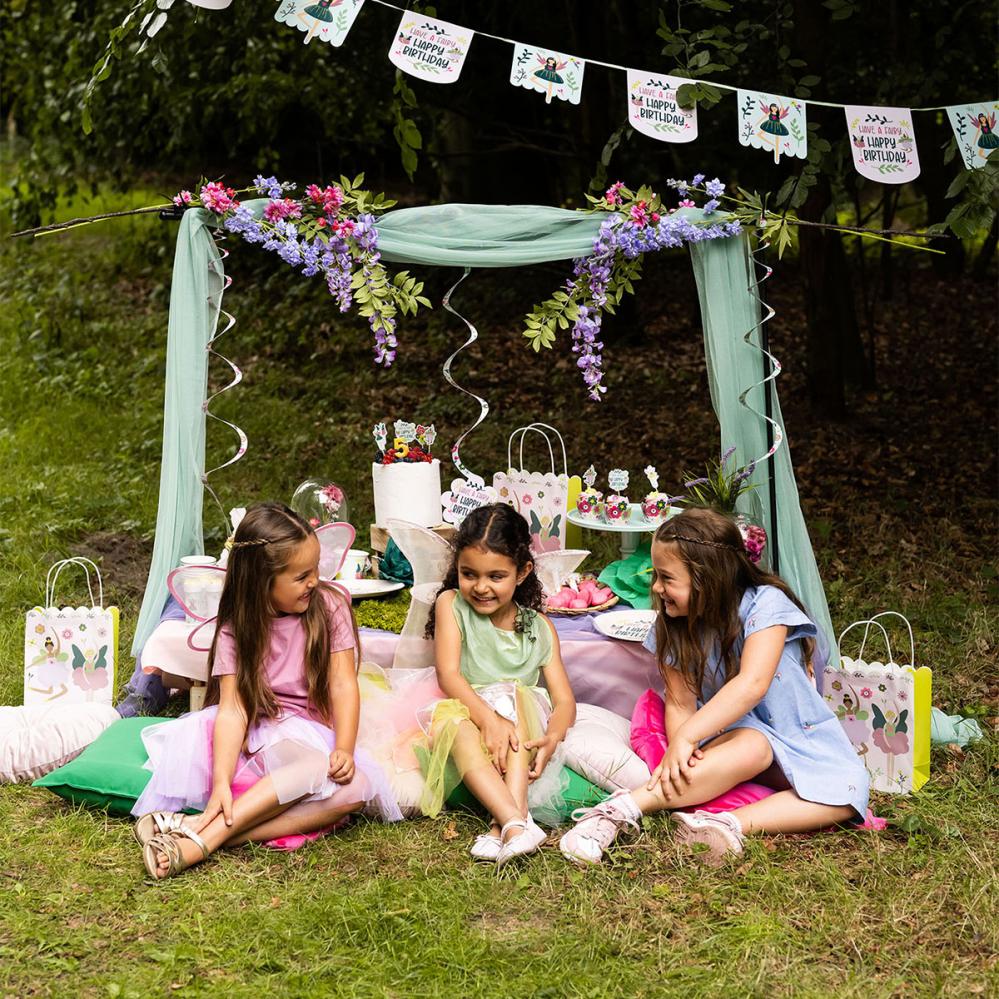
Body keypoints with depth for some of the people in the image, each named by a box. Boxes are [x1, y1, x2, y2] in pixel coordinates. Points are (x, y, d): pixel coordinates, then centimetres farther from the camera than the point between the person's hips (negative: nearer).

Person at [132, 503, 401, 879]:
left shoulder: (330, 607, 0)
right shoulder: (236, 629, -3)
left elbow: (343, 685, -6)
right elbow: (233, 708, -14)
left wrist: (344, 750, -24)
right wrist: (221, 783, -30)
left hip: (309, 735, 2)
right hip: (253, 735, -2)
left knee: (355, 784, -34)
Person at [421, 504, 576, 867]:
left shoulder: (538, 627, 8)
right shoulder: (451, 605, 3)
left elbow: (564, 700, 0)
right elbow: (449, 675, -12)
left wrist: (552, 738, -25)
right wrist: (488, 718, -30)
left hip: (520, 729, 1)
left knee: (516, 696, -30)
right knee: (452, 720, -34)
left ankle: (503, 826, -44)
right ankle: (517, 823, -52)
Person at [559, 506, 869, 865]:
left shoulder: (764, 604, -19)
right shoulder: (673, 627, -5)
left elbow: (752, 685, -32)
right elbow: (680, 703, -8)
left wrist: (685, 738, -39)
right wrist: (679, 751, -31)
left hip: (800, 737, 0)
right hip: (732, 735, 0)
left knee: (848, 789, -29)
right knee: (752, 748, -37)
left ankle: (731, 822, -40)